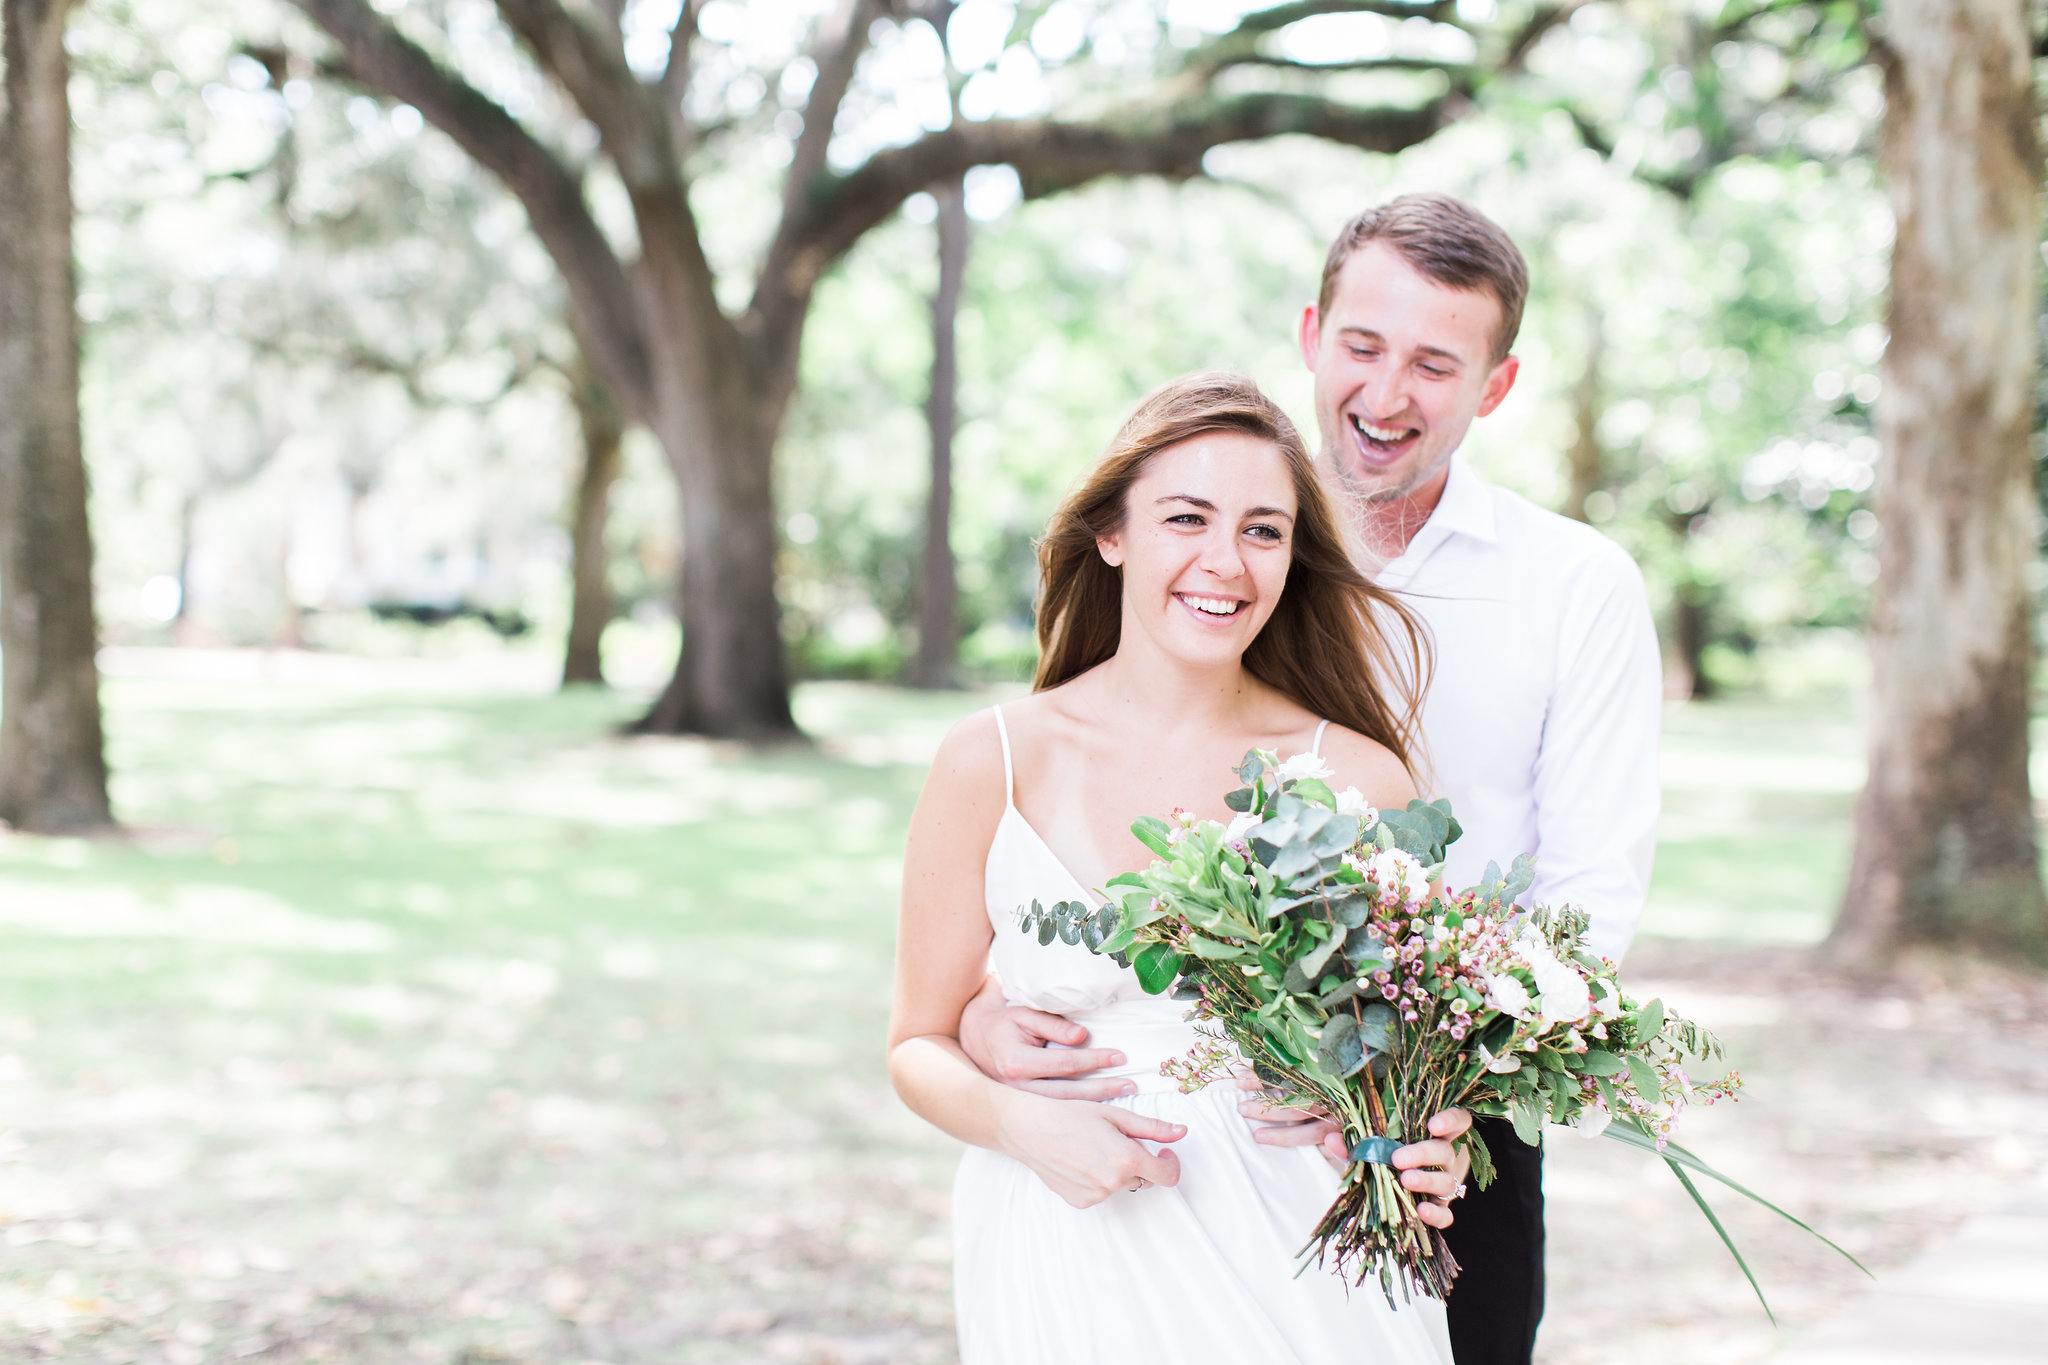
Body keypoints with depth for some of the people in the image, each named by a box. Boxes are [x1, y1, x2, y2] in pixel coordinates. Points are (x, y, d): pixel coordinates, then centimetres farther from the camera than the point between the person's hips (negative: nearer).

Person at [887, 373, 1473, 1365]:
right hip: (1074, 1266, 0)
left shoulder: (1357, 778, -4)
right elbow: (923, 1044, 3)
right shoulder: (992, 763, -4)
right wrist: (1020, 1124, -16)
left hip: (1298, 1257, 0)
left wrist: (1420, 1150, -14)